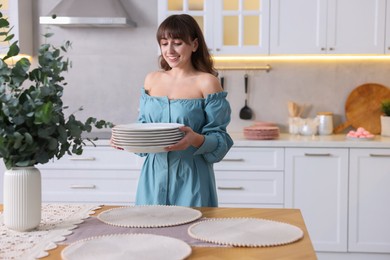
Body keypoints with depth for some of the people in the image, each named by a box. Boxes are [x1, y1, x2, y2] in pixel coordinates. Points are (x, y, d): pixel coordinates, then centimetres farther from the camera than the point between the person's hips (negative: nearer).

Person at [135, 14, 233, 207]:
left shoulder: (207, 82, -7)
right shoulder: (152, 80, 7)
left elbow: (219, 140, -8)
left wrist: (196, 139, -26)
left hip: (191, 180, -4)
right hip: (153, 178, 4)